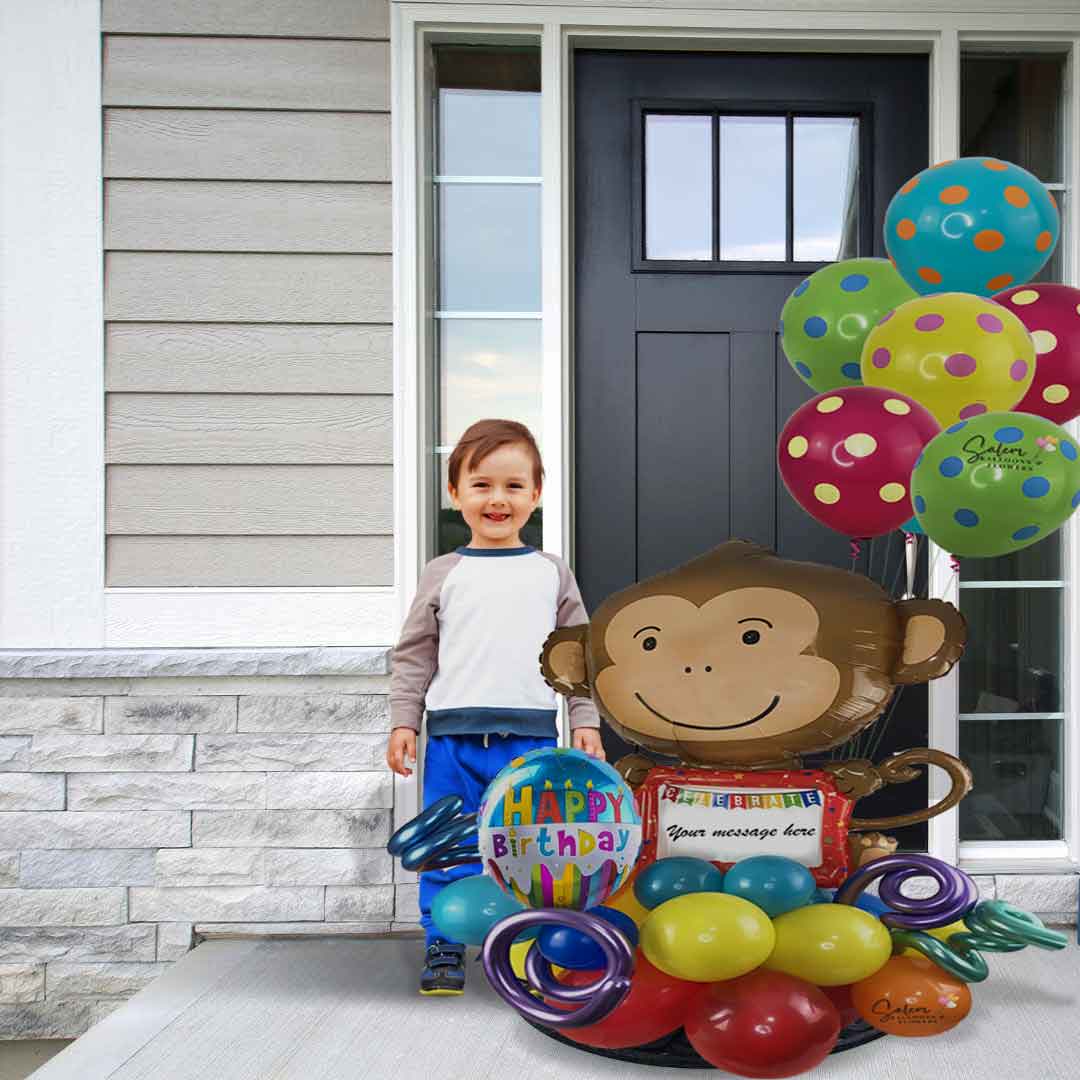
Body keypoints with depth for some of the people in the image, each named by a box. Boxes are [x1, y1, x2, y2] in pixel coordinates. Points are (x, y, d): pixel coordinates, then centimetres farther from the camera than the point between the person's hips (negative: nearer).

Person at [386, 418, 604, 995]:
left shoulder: (552, 573, 7)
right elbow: (414, 654, 8)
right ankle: (444, 947, 24)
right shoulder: (443, 574, 5)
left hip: (532, 736, 1)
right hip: (454, 737, 0)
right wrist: (403, 722, 2)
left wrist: (585, 721, 4)